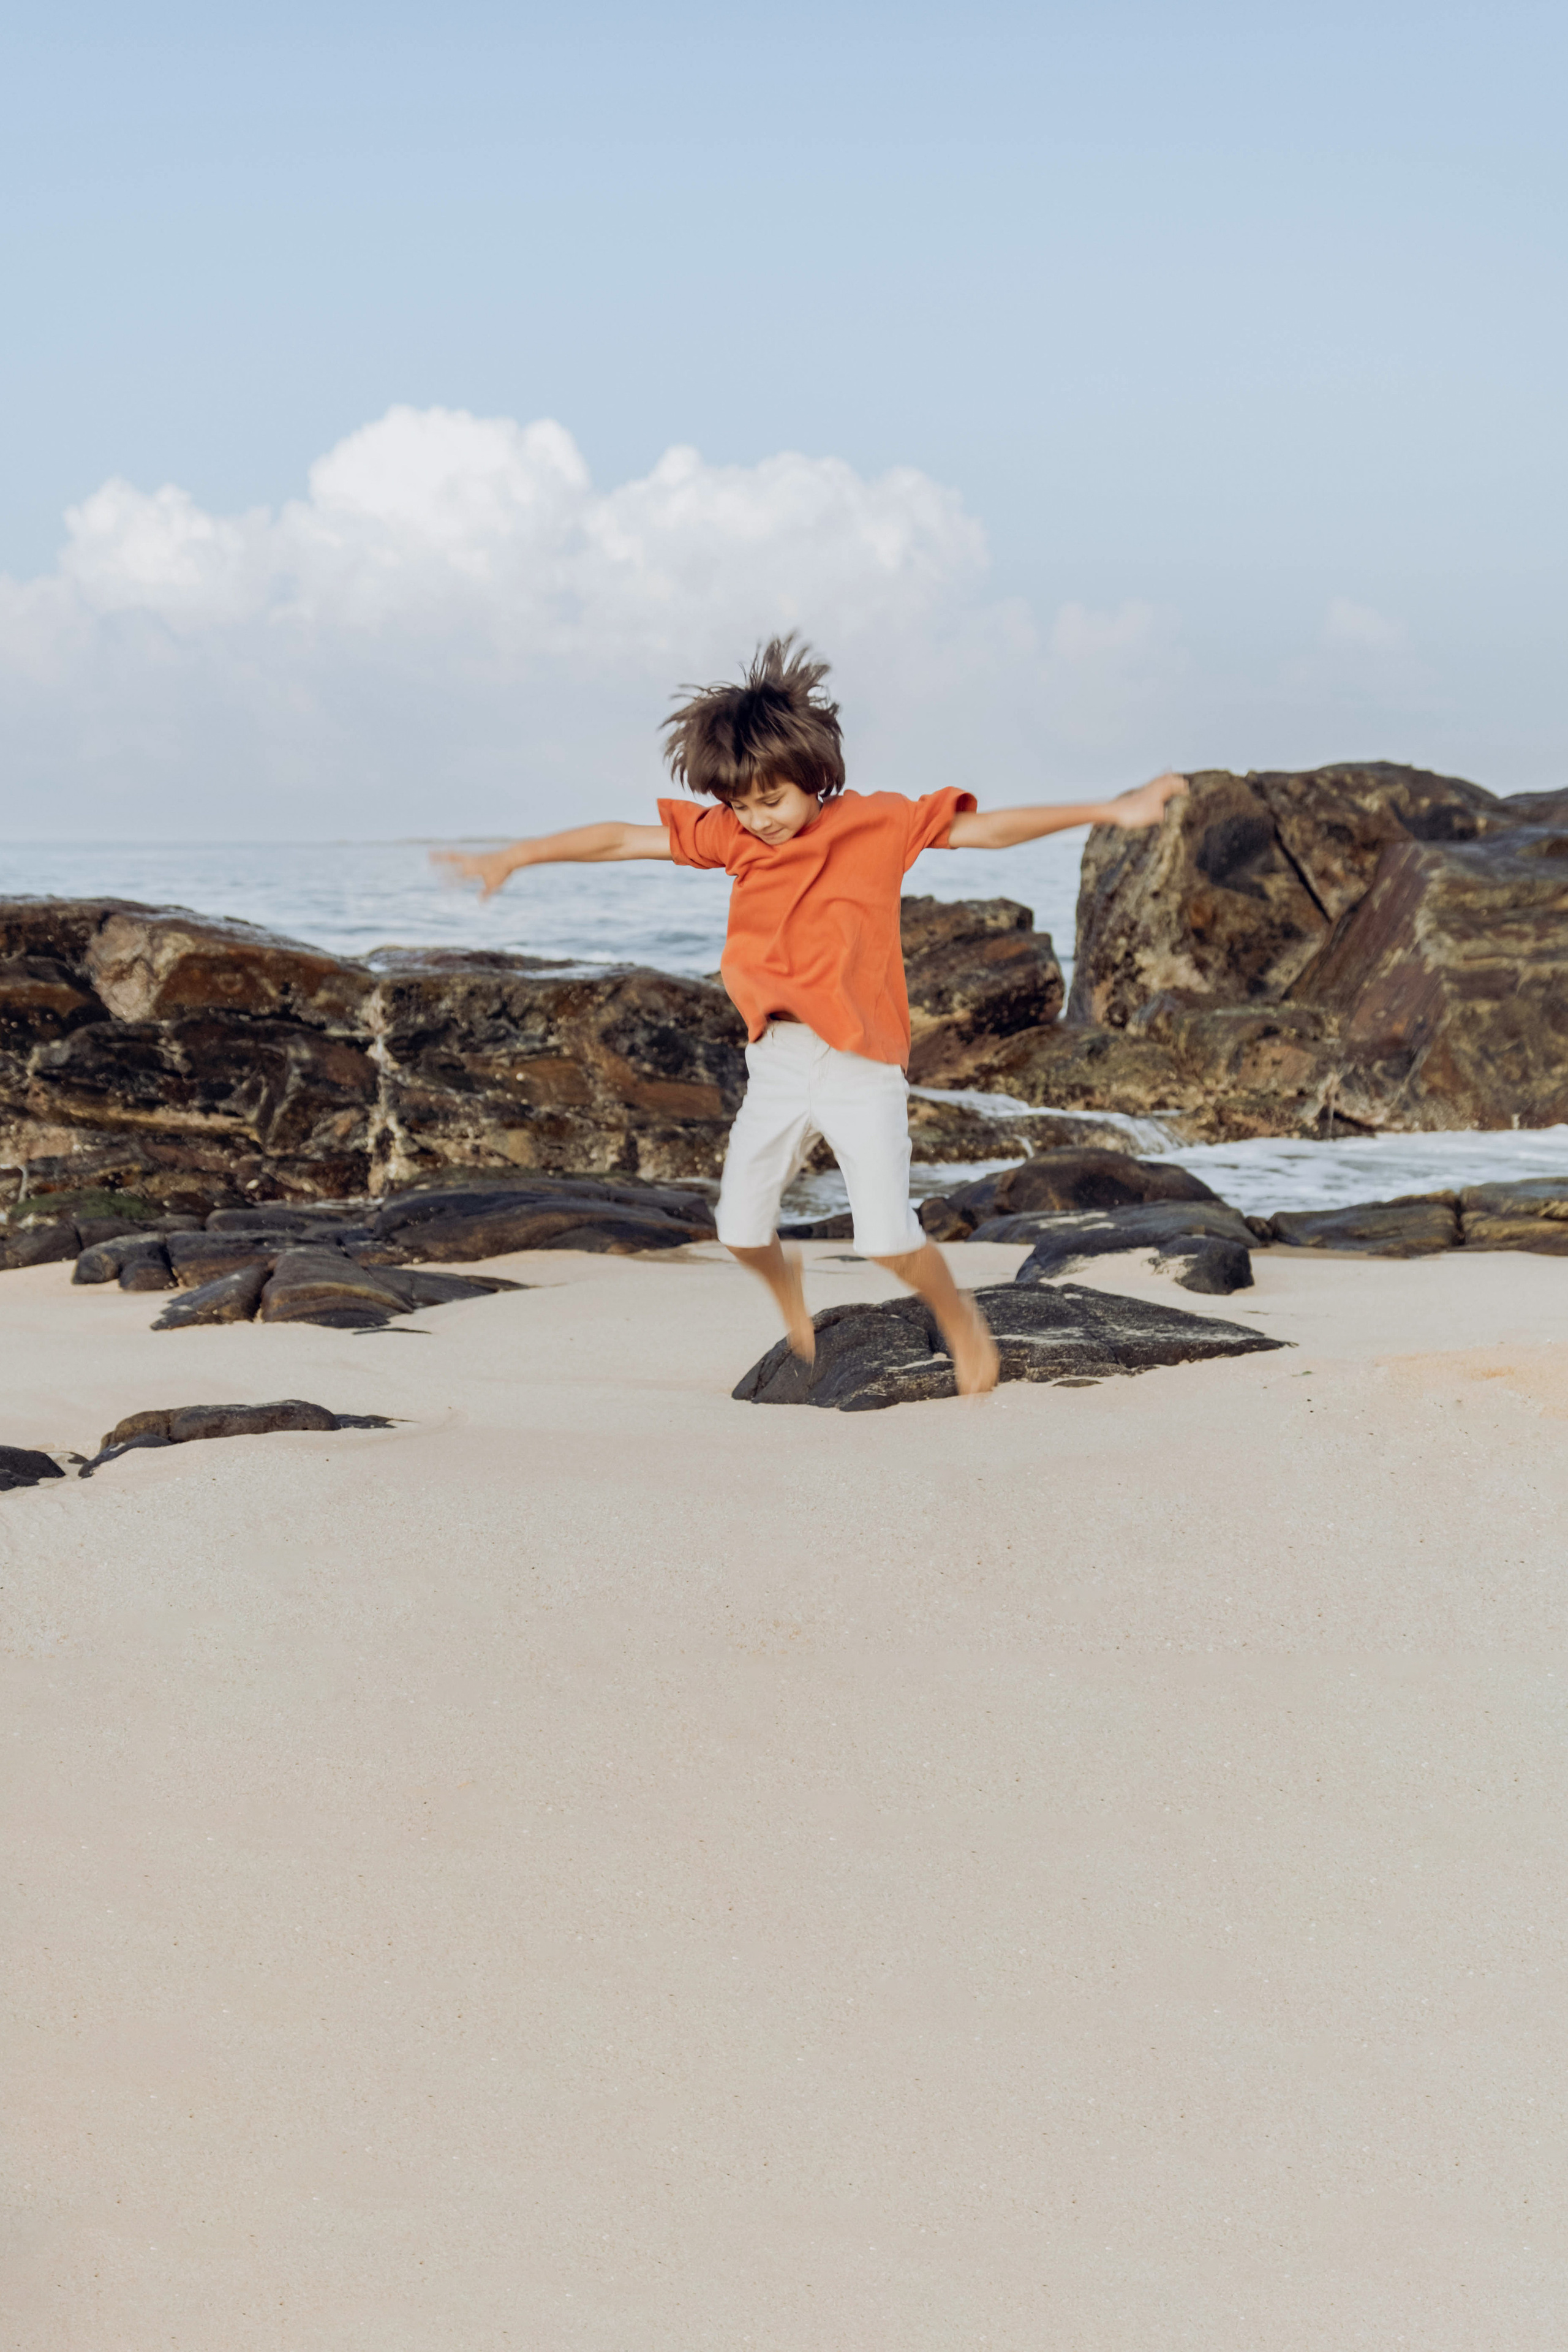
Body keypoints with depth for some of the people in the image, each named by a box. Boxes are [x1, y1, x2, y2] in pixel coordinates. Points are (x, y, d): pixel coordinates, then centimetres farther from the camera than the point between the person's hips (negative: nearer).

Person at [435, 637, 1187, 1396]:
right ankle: (785, 1284, 41)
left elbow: (987, 829, -4)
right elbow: (624, 840, 4)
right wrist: (510, 859, 3)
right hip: (777, 1061, 4)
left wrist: (1111, 812, -9)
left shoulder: (877, 822, -5)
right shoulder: (733, 834, 3)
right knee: (740, 1228, 6)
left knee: (888, 1239, -9)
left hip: (863, 1065, -4)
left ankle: (958, 1317, 21)